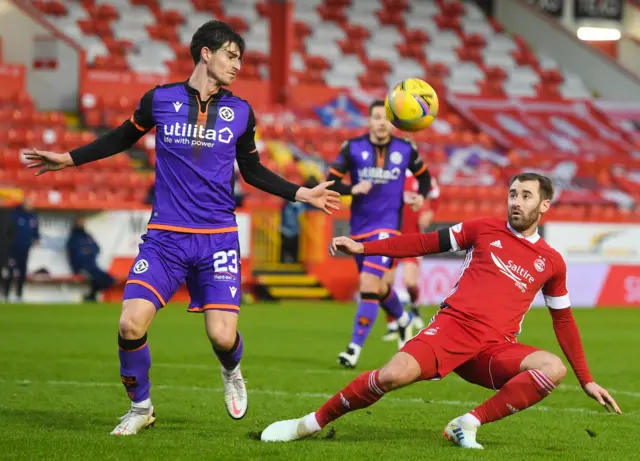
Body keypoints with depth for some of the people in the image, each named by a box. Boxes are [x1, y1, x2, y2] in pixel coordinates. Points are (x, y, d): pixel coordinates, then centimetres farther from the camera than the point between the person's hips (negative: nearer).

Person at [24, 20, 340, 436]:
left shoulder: (241, 112, 5)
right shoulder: (160, 100, 0)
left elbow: (252, 170, 18)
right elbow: (122, 139, 17)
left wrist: (302, 194, 12)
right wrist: (68, 159, 13)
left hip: (218, 238, 1)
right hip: (165, 237, -1)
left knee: (223, 335, -12)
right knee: (131, 324, -17)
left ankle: (232, 373, 27)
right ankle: (141, 407, 9)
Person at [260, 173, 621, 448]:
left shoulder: (551, 262, 14)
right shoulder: (485, 230, 11)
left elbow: (564, 323, 22)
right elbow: (426, 243, 14)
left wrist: (587, 381, 20)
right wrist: (362, 248, 7)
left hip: (496, 350, 2)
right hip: (454, 326, -2)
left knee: (554, 368, -27)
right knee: (394, 375, -29)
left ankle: (468, 425, -20)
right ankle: (311, 423, -10)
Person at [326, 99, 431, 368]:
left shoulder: (405, 150, -1)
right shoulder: (353, 148, -4)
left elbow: (423, 175, 17)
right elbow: (331, 183, -4)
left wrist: (421, 196, -2)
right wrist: (352, 189, -23)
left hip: (388, 227, -2)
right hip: (359, 227, 2)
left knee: (369, 283, -18)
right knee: (378, 287, 16)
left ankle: (355, 348, -14)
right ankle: (403, 320, 48)